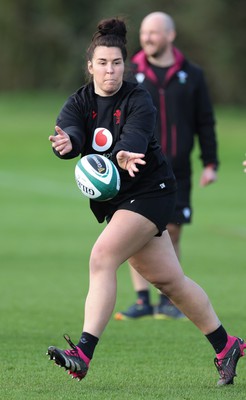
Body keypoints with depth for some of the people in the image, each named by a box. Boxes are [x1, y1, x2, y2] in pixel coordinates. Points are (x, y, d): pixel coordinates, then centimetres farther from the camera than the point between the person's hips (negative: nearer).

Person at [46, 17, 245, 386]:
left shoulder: (137, 100, -13)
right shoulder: (80, 102, 1)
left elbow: (135, 138, -31)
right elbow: (68, 128, -20)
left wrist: (123, 156, -54)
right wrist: (66, 142, -45)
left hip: (150, 191, -6)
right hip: (114, 200, 6)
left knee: (102, 257, -22)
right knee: (168, 279, 11)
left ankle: (83, 354, -28)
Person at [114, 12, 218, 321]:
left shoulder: (191, 76, 6)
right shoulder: (130, 75, 4)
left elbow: (205, 122, 10)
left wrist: (210, 163, 5)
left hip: (177, 171, 0)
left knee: (172, 233, 3)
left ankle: (168, 301, 14)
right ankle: (142, 300, 3)